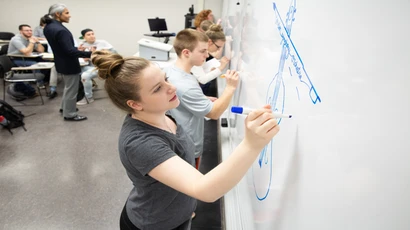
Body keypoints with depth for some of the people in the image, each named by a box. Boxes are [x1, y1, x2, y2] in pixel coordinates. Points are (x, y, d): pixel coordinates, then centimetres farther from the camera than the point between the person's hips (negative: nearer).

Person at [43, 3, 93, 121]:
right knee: (71, 89, 6)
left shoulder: (48, 27, 3)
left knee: (68, 86, 28)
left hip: (61, 63, 10)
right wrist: (89, 53, -30)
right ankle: (69, 115, 20)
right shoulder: (60, 30, -28)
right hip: (69, 64, -10)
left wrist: (77, 49, 17)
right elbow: (70, 51, -29)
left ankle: (64, 107, 42)